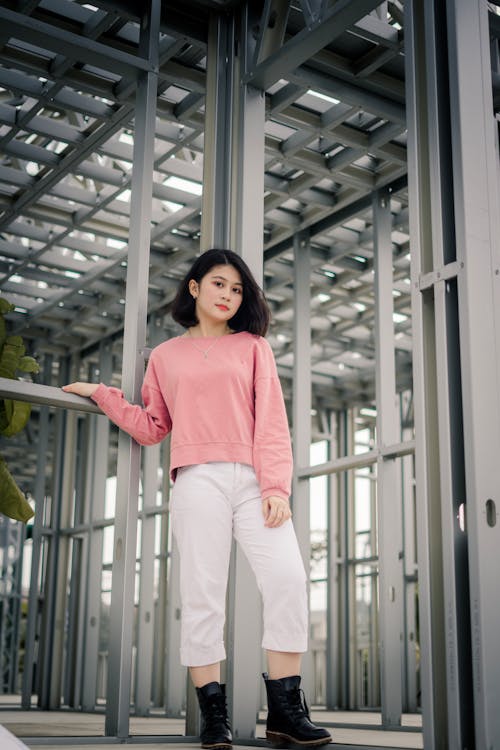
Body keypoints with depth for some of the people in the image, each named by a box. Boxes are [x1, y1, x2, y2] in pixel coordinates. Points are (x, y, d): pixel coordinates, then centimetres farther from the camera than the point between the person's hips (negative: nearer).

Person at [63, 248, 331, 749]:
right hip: (198, 479, 0)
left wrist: (275, 486, -7)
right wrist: (102, 394, 10)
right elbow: (152, 427, 19)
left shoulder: (252, 346, 16)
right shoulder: (165, 356, 19)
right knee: (202, 591, -6)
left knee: (287, 577, -14)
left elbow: (271, 420, 6)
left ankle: (284, 709, -8)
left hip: (253, 479, 0)